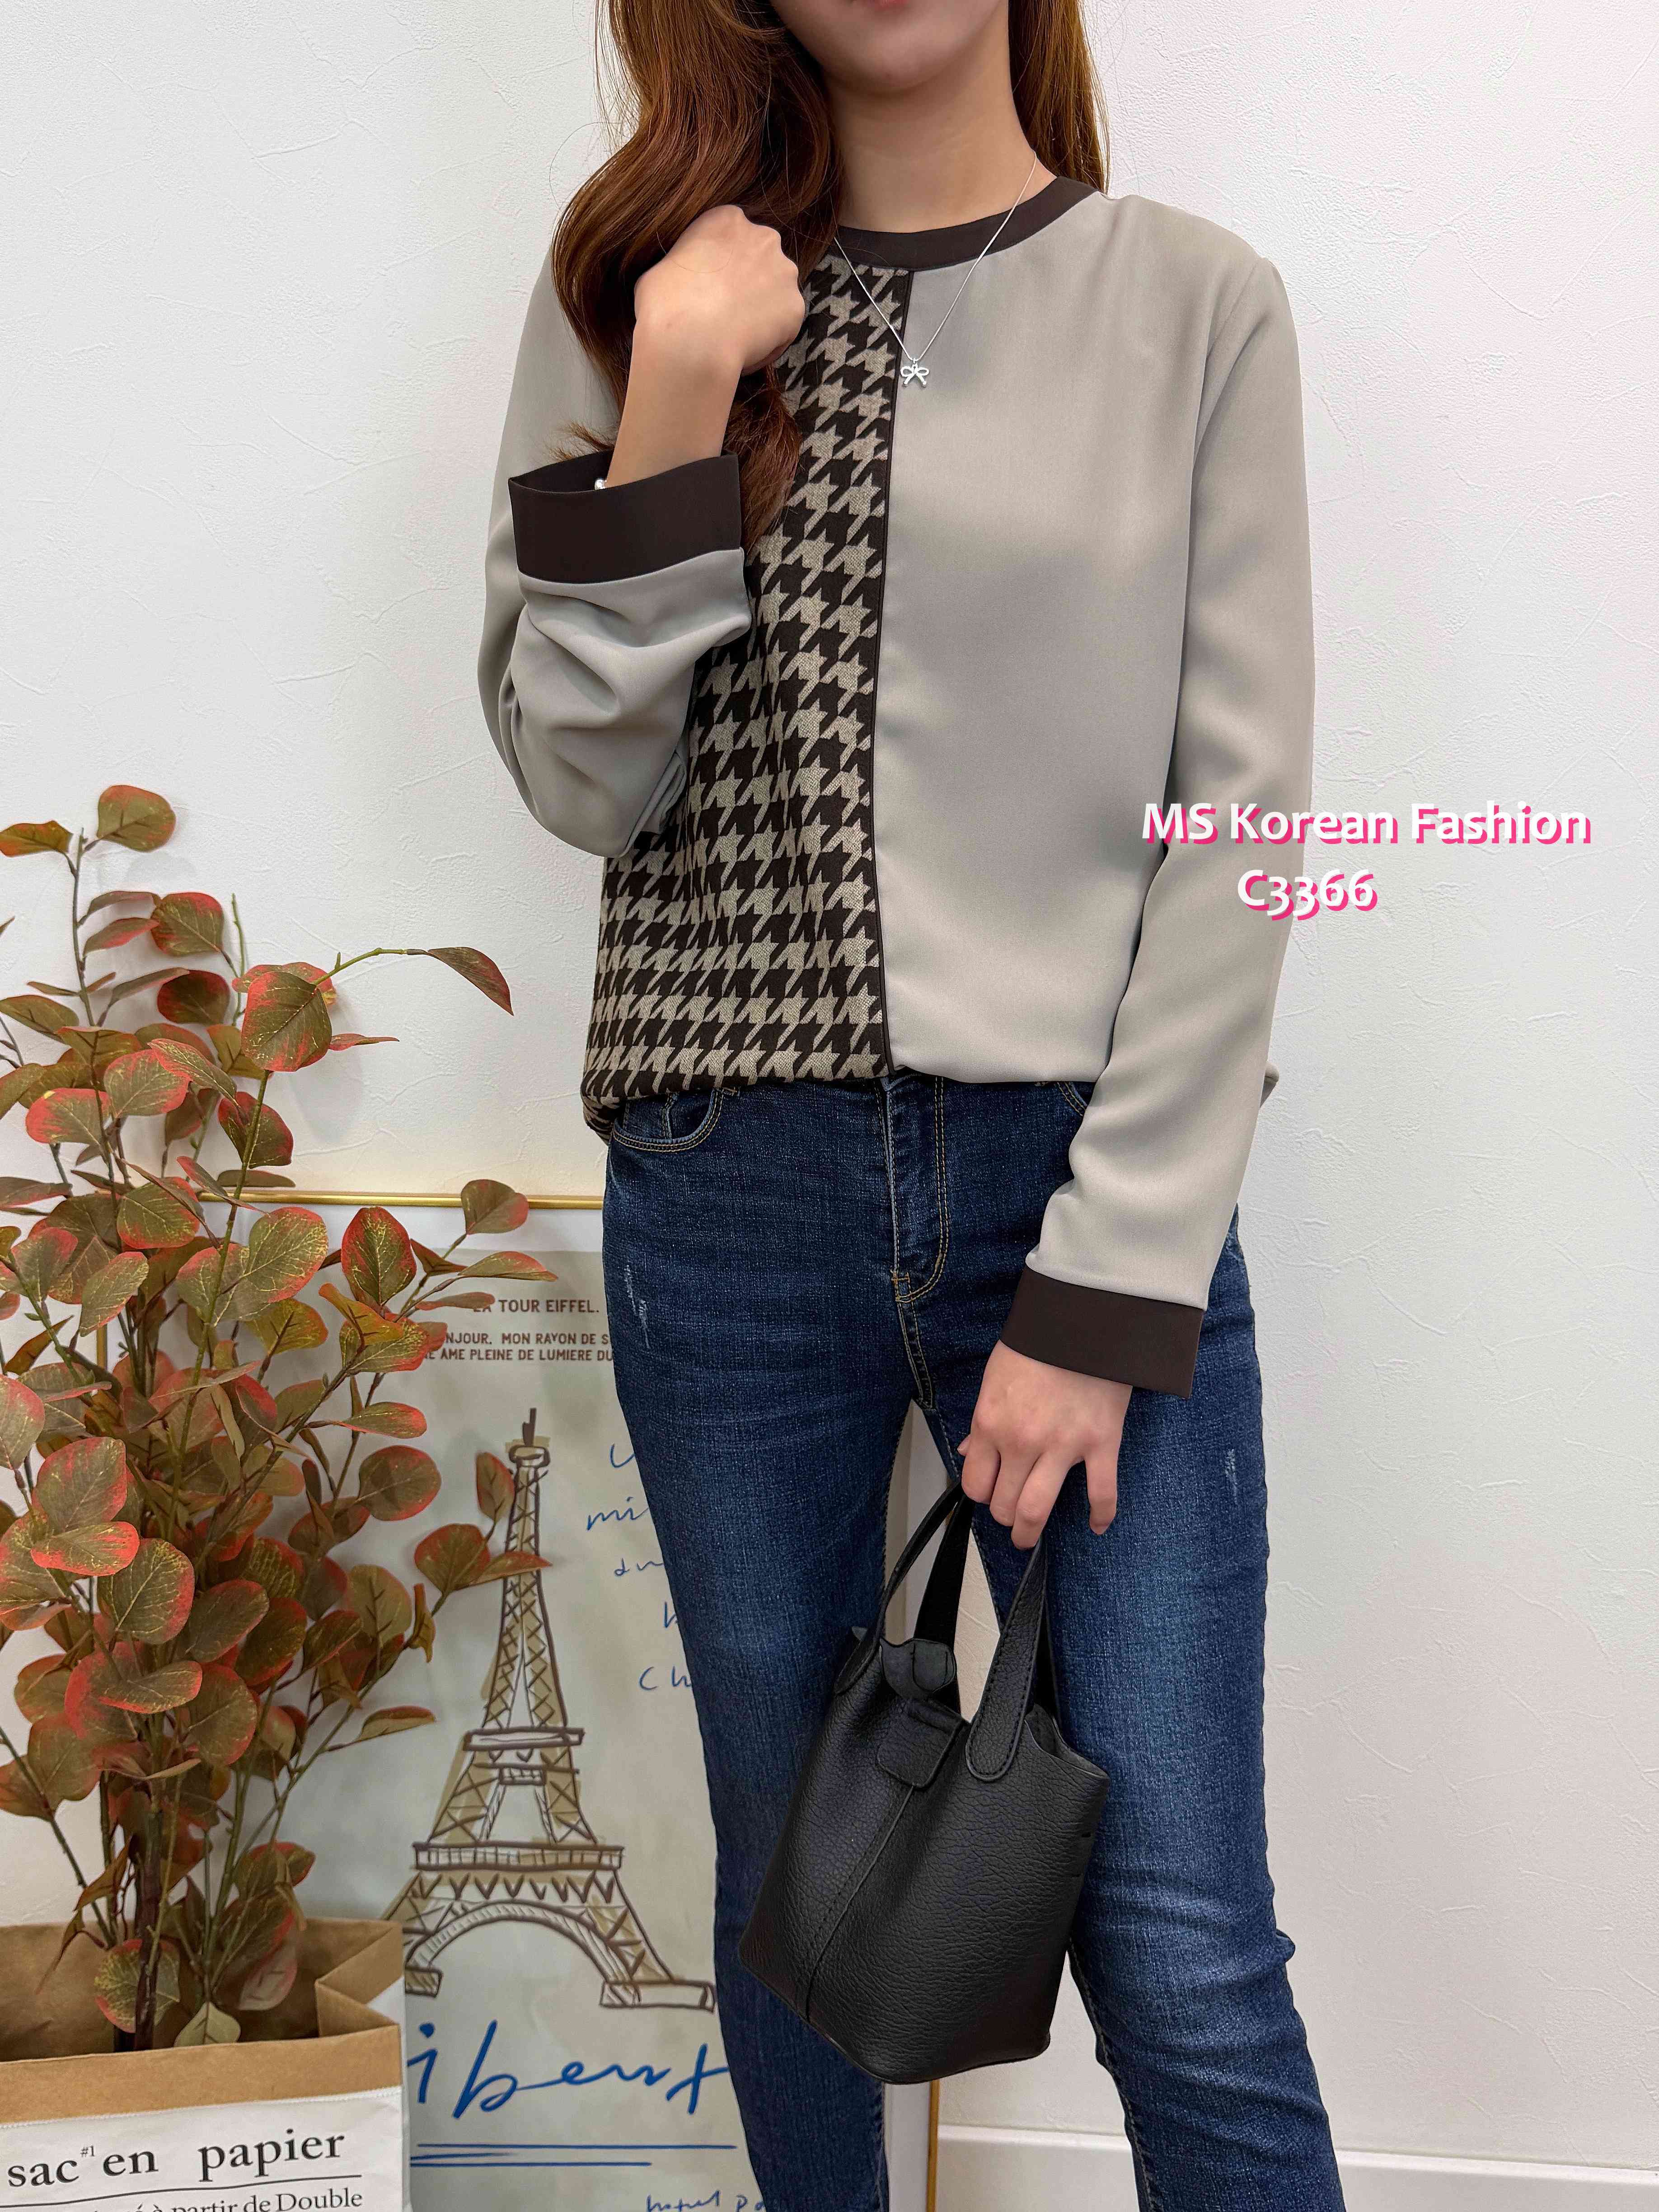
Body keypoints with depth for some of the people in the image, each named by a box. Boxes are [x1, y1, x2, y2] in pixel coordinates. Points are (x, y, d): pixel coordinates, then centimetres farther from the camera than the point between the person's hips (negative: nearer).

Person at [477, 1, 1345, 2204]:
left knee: (1184, 1955, -1)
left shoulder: (1195, 306, 3)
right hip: (730, 1188, 2)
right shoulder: (635, 298, 9)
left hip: (1092, 1178, -1)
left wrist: (1109, 1287, -8)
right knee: (789, 1876, 14)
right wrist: (676, 412, -8)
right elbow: (582, 782, 3)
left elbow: (1235, 824, -3)